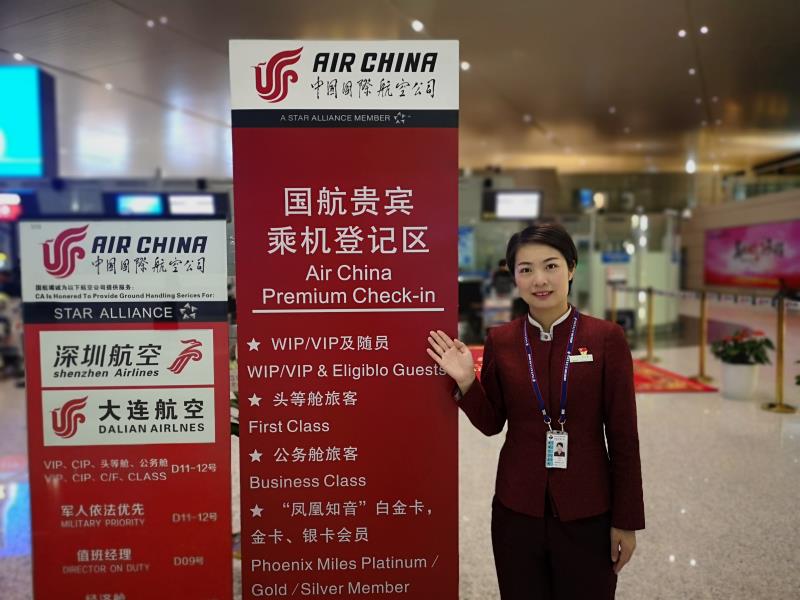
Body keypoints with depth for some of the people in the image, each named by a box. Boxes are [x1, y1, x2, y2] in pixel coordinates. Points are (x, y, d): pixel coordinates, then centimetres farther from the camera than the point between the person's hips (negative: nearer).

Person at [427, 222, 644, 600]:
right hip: (516, 510, 2)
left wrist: (626, 520, -2)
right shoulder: (500, 341, -3)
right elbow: (492, 424, 6)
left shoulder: (606, 338, -9)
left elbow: (623, 436, -5)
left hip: (587, 512, -1)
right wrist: (466, 383, -11)